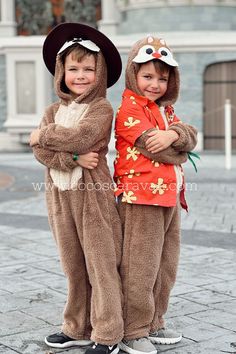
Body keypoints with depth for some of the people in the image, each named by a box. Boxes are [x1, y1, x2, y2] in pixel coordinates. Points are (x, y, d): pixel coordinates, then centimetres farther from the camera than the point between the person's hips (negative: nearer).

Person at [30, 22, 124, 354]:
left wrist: (44, 134, -7)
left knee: (101, 265, -1)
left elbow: (81, 136, -20)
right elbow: (40, 152, -2)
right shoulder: (54, 111, 10)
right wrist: (73, 157, -18)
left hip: (94, 193, -5)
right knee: (73, 266, 13)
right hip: (60, 194, 5)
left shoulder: (102, 109, -3)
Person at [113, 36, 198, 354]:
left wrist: (173, 134, -17)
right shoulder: (129, 109, -9)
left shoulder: (166, 109, 19)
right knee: (140, 268, -4)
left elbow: (191, 136, 4)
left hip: (170, 196, 9)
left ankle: (153, 324, 28)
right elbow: (154, 147, -18)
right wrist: (180, 150, -1)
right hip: (141, 197, -9)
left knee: (166, 267, 15)